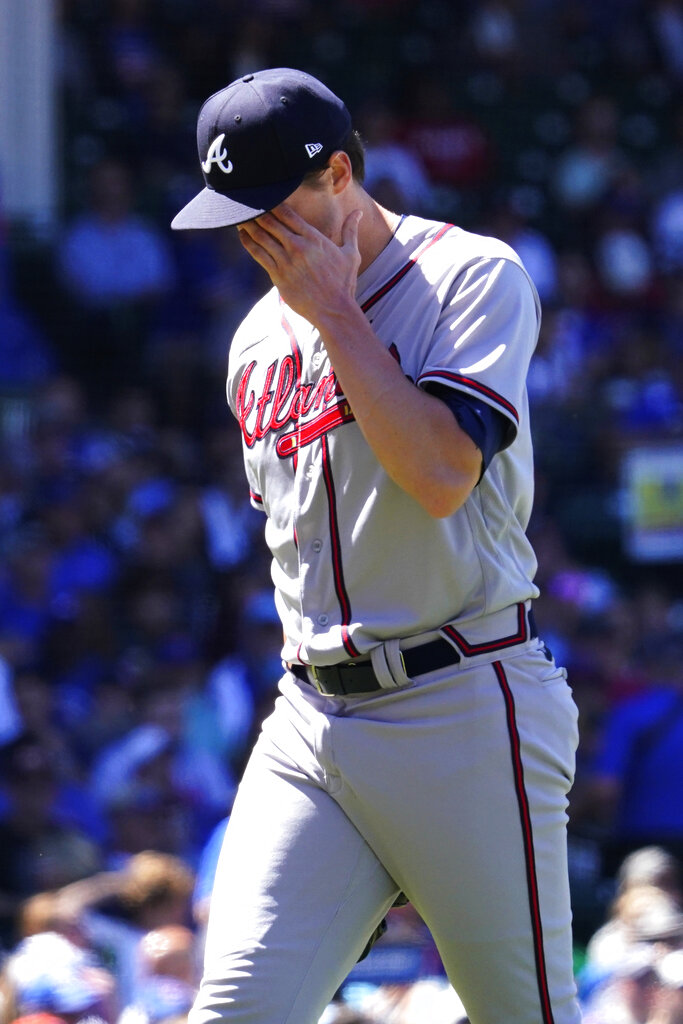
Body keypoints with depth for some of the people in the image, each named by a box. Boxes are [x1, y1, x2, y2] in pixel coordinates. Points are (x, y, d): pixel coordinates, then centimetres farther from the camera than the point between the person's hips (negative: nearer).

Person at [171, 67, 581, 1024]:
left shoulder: (474, 277, -5)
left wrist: (335, 313, -13)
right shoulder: (261, 339, 17)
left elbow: (441, 475, -20)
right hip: (310, 720, 6)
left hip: (465, 710, -6)